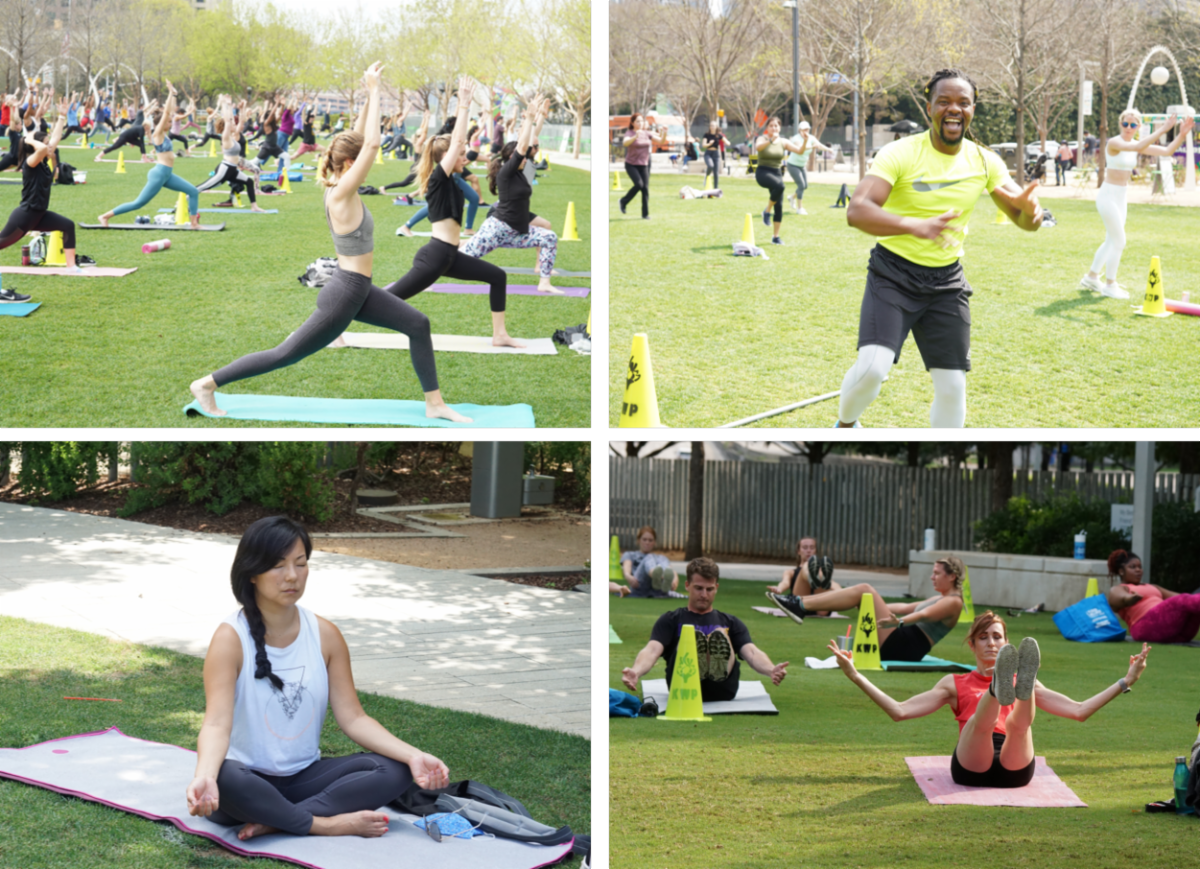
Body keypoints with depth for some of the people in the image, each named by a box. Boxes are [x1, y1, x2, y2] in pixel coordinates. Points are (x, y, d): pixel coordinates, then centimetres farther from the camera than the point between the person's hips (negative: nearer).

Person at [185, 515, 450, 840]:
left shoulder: (325, 635, 2)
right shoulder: (231, 638, -12)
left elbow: (352, 717, 0)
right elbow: (217, 723, -24)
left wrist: (413, 755, -16)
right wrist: (204, 776, -45)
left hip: (303, 776, 5)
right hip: (246, 779, -5)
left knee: (394, 770, -19)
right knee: (224, 779, -40)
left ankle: (274, 823, -25)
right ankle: (324, 824, -22)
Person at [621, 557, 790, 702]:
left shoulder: (731, 623, 30)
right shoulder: (671, 620, 26)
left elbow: (751, 652, 11)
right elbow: (652, 650, 6)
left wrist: (771, 670, -14)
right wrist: (636, 671, -19)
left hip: (721, 687, 1)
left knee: (720, 635, -27)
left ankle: (717, 670, -59)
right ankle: (694, 671, -61)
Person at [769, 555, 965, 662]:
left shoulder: (953, 602, -5)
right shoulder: (940, 599, 24)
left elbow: (924, 615, -24)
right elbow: (908, 608, 34)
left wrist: (899, 622, -41)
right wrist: (874, 607, 38)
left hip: (904, 647, -9)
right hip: (900, 643, 9)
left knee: (863, 590, -14)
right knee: (863, 593, 5)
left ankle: (800, 607, -20)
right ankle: (800, 605, -9)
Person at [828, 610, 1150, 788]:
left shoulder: (1030, 685, 32)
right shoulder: (955, 684, 28)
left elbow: (1079, 711, 24)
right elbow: (899, 711, 16)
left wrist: (1125, 681, 19)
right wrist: (855, 676, 9)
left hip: (1015, 766, 1)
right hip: (971, 766, -1)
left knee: (1019, 722, -34)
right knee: (982, 719, -35)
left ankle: (1021, 688, -67)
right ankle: (1000, 690, -68)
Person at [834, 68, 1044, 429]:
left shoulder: (984, 161, -1)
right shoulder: (901, 153, -15)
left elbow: (1026, 221, 3)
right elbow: (856, 210, -28)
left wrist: (1027, 207, -25)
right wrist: (915, 226, -46)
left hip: (946, 281, 4)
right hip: (894, 274, -4)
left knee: (952, 386, 1)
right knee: (873, 366, -21)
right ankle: (845, 424, 11)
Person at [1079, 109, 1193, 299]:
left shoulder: (1136, 144, 5)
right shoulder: (1114, 143, -18)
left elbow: (1167, 151, 2)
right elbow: (1138, 147, -37)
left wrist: (1182, 135, -13)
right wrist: (1162, 130, -40)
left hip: (1120, 198, 8)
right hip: (1108, 196, -8)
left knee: (1111, 241, 17)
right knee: (1119, 241, -5)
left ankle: (1091, 278, 31)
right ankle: (1109, 285, 7)